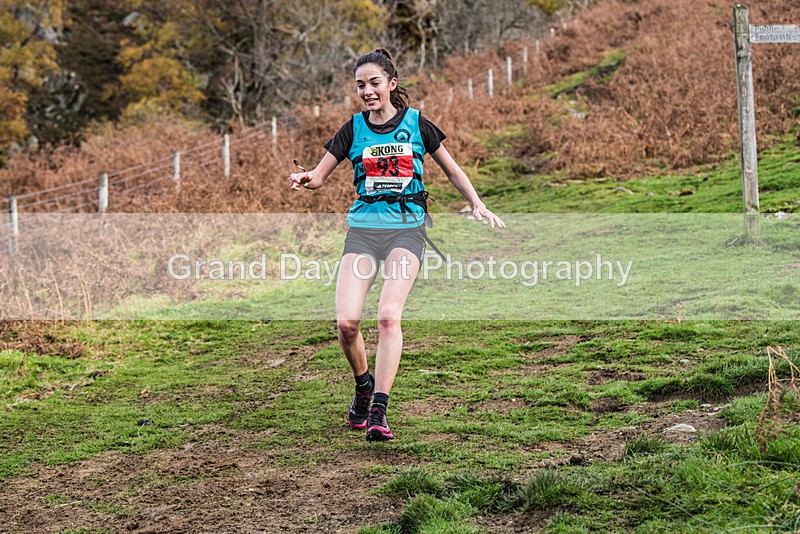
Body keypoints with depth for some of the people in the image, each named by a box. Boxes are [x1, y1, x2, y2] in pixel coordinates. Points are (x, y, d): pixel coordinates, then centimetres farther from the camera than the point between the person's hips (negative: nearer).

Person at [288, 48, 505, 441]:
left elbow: (452, 170, 17)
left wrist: (477, 205, 5)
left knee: (388, 316, -22)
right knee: (346, 321, -14)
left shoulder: (416, 123, 5)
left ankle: (379, 411, -20)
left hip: (407, 228, -2)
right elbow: (319, 177, 10)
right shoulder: (353, 129, 8)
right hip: (363, 228, 2)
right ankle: (363, 385, 16)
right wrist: (304, 180, -13)